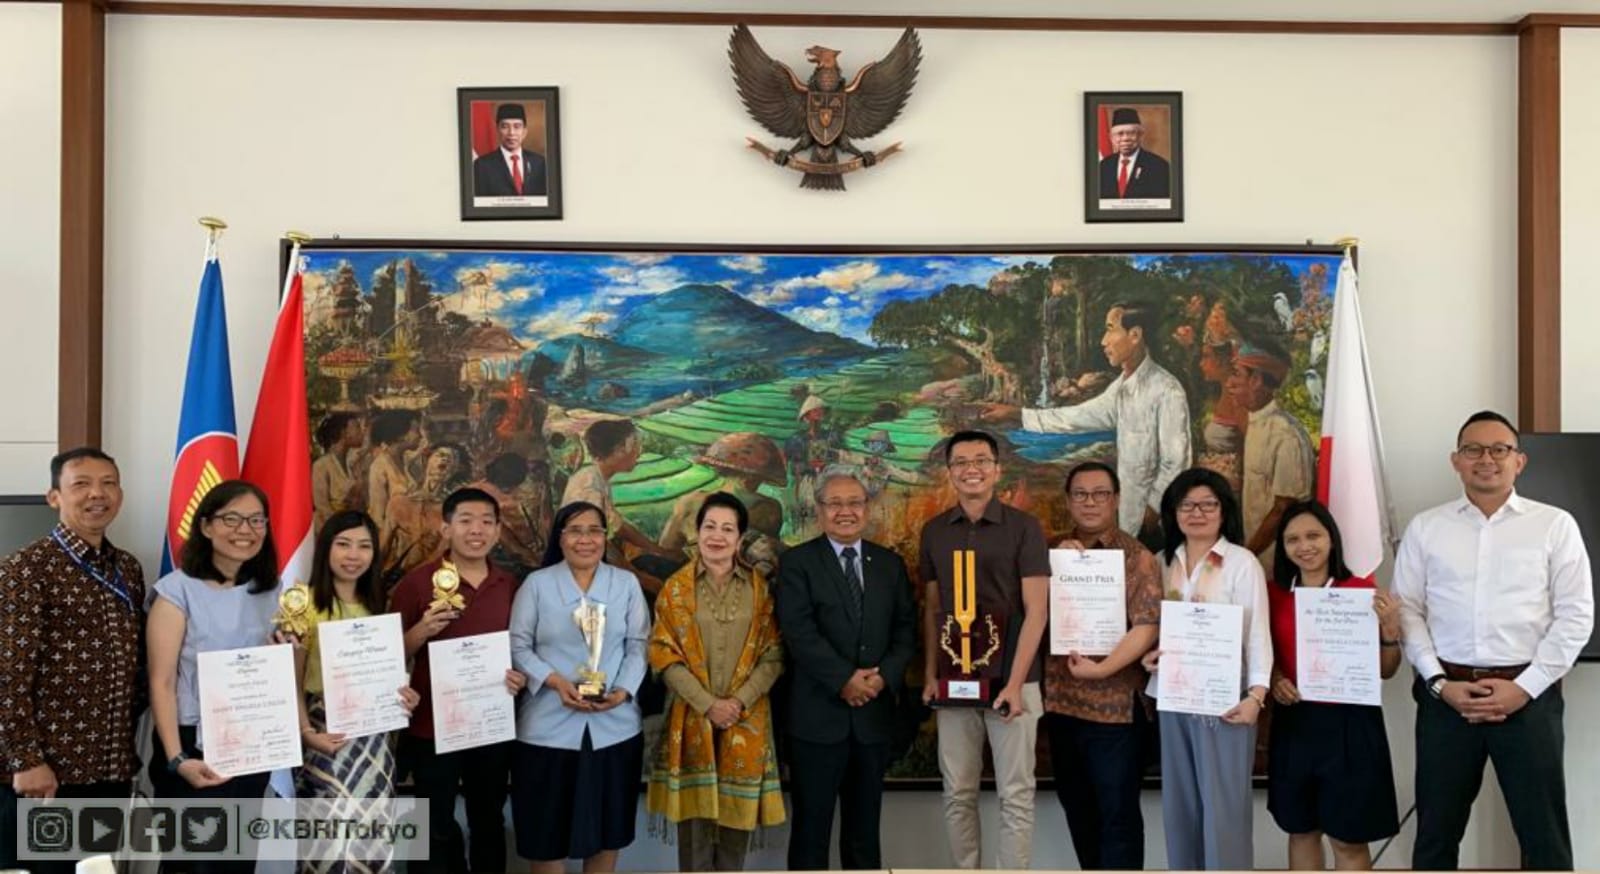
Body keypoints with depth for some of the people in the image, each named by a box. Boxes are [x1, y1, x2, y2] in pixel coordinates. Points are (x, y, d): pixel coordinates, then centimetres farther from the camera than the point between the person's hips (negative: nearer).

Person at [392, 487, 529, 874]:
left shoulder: (510, 585, 3)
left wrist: (521, 675, -5)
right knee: (436, 828, 7)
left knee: (489, 822, 18)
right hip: (433, 726, -4)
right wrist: (422, 630, -24)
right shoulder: (418, 581, -9)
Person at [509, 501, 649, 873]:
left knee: (606, 827, 13)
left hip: (613, 726, 2)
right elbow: (518, 646, -2)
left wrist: (623, 690, -13)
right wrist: (555, 681, -17)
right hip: (549, 726, -2)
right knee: (548, 827, 5)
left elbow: (638, 644, 3)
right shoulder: (537, 583, 1)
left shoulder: (627, 583, 6)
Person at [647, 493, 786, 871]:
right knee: (694, 812, 3)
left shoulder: (759, 587, 2)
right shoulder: (676, 587, 0)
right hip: (691, 718, -1)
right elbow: (664, 654, -5)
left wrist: (740, 701, -12)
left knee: (738, 811, 7)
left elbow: (773, 654, 0)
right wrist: (708, 705, -13)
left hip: (746, 720, 1)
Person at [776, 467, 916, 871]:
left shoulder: (890, 563, 11)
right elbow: (799, 631, -12)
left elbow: (905, 628, 7)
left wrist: (885, 675, -10)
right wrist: (844, 680, -18)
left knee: (865, 824, 13)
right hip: (817, 714, -4)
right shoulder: (797, 562, -2)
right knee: (811, 823, 3)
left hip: (874, 713, 4)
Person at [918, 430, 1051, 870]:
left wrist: (1015, 682, -13)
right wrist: (930, 675, 3)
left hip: (1011, 680, -3)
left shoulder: (1024, 527, -4)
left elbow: (1036, 610, -7)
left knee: (1015, 794, 2)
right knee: (958, 794, 9)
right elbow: (931, 608, 12)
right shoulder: (934, 531, 7)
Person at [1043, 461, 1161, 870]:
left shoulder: (1137, 557, -4)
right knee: (1077, 807, 16)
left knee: (1118, 812, 1)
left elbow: (1147, 627, -13)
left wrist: (1101, 669, -21)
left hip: (1115, 705, -5)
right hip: (1061, 701, 5)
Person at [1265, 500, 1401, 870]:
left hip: (1350, 722, -3)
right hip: (1293, 723, 3)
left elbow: (1385, 670, -1)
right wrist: (1275, 680, -4)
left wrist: (1390, 629, -18)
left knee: (1348, 837, 3)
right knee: (1301, 829, 14)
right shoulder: (1275, 594, 3)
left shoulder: (1362, 590, -4)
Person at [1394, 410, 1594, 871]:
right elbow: (1406, 610, 4)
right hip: (1445, 695, 1)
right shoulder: (1425, 527, 6)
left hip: (1528, 695, -1)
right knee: (1436, 831, 11)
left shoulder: (1555, 525, 2)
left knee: (1544, 834, 6)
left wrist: (1523, 687, -8)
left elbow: (1575, 616, -1)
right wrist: (1439, 682, -7)